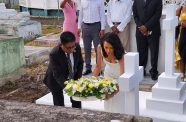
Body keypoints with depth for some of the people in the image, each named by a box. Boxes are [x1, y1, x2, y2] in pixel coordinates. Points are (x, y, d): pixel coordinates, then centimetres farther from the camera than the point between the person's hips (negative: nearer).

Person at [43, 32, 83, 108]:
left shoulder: (77, 47, -21)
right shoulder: (54, 54, -34)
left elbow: (80, 63, -3)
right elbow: (58, 75, -33)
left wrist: (78, 79, -12)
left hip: (72, 78, 5)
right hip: (56, 80, -4)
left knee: (77, 102, 13)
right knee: (59, 105, -1)